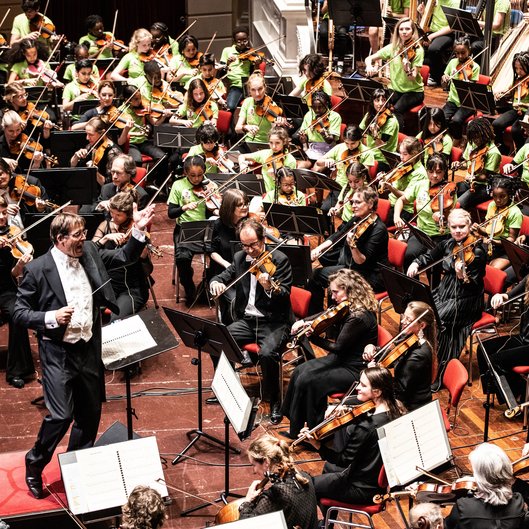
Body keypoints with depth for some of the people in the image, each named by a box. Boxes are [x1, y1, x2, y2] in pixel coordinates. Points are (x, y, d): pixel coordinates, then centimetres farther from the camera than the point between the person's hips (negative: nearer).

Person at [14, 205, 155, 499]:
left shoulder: (89, 253, 2)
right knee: (61, 415, -11)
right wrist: (50, 317, -24)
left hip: (89, 350, 6)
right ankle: (35, 465, 14)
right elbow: (19, 314, -9)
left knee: (90, 414, 14)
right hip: (58, 354, -6)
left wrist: (139, 231, -2)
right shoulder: (38, 269, -13)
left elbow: (125, 257, 13)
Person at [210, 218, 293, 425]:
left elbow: (285, 295, -14)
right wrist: (215, 283, -12)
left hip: (273, 322, -5)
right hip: (246, 320, 5)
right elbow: (224, 276, 13)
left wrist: (270, 288, -36)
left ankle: (275, 402, -13)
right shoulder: (240, 258, 9)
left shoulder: (279, 260, -7)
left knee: (267, 353, -34)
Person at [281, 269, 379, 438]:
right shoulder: (348, 308, 2)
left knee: (306, 380, -16)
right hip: (342, 359, 10)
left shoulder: (359, 317, -26)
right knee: (299, 371, 0)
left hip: (355, 371, -10)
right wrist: (304, 321, 1)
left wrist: (312, 336, -20)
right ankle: (295, 429, 5)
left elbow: (338, 347, -22)